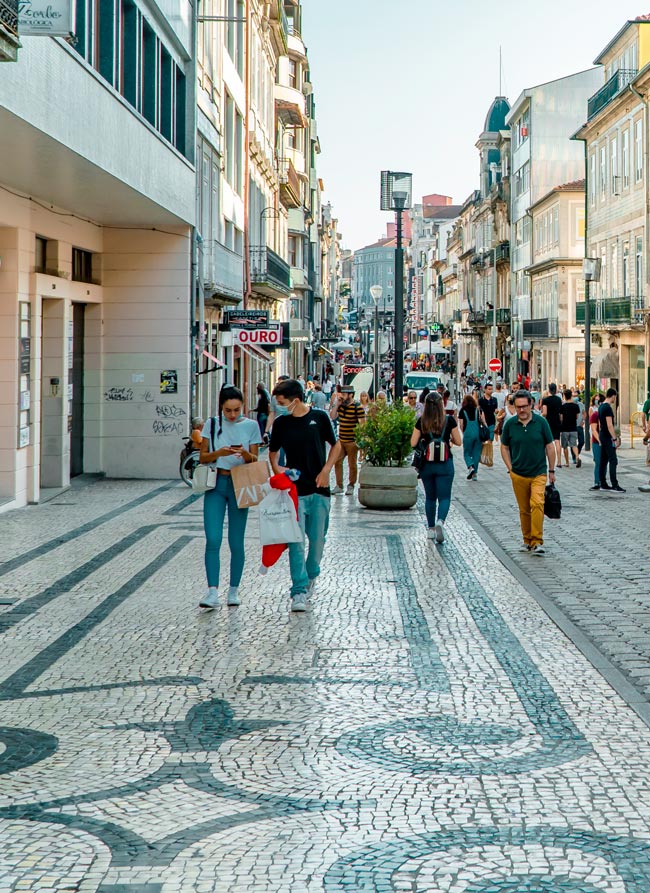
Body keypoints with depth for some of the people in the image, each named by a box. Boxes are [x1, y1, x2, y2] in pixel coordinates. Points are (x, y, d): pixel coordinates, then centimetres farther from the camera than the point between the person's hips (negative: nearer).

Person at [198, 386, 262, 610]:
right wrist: (220, 453, -17)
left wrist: (246, 454, -19)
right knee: (213, 540, -11)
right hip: (215, 484, 0)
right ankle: (212, 591, -12)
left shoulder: (251, 426, 3)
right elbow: (203, 457, 3)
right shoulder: (212, 424, 4)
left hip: (239, 485, 0)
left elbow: (255, 460, 3)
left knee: (236, 543, 2)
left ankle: (234, 589, 16)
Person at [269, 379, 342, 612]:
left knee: (318, 539, 8)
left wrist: (326, 471, -4)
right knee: (296, 542, -8)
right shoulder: (281, 423, 2)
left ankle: (310, 575, 33)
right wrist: (277, 469, -4)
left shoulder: (319, 418, -2)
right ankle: (299, 591, -8)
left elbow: (336, 446, 8)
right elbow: (273, 451, 16)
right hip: (295, 491, 0)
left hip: (319, 489, 0)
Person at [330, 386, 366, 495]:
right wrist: (337, 404, -2)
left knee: (352, 464, 4)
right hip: (341, 440, 6)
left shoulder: (358, 407, -12)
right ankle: (339, 485, 14)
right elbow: (332, 417, 8)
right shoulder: (341, 405, 9)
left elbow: (362, 424, -12)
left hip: (352, 441, -6)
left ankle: (351, 486, 16)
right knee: (337, 462, 5)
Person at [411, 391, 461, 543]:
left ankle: (431, 529, 20)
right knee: (444, 497, 1)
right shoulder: (449, 420, -8)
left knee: (430, 497, 16)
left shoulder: (421, 422, -5)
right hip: (445, 464, -2)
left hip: (426, 464, 2)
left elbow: (413, 443, -5)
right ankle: (440, 521, -26)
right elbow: (458, 442, -3)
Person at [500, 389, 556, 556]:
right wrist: (510, 468, 3)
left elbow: (550, 447, 4)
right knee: (524, 510, 9)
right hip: (518, 475, 2)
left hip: (538, 474, -2)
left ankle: (537, 542, -20)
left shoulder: (541, 422, -3)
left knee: (537, 504, -19)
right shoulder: (510, 425, 1)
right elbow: (504, 447, 12)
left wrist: (551, 470, 5)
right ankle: (527, 541, 23)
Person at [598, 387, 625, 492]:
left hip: (602, 436, 10)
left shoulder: (601, 406, 13)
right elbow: (609, 425, -21)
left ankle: (603, 484, 14)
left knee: (603, 461, 11)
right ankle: (614, 485, -12)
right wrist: (615, 438, -19)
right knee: (613, 461, -10)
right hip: (608, 437, -10)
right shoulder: (608, 407, -17)